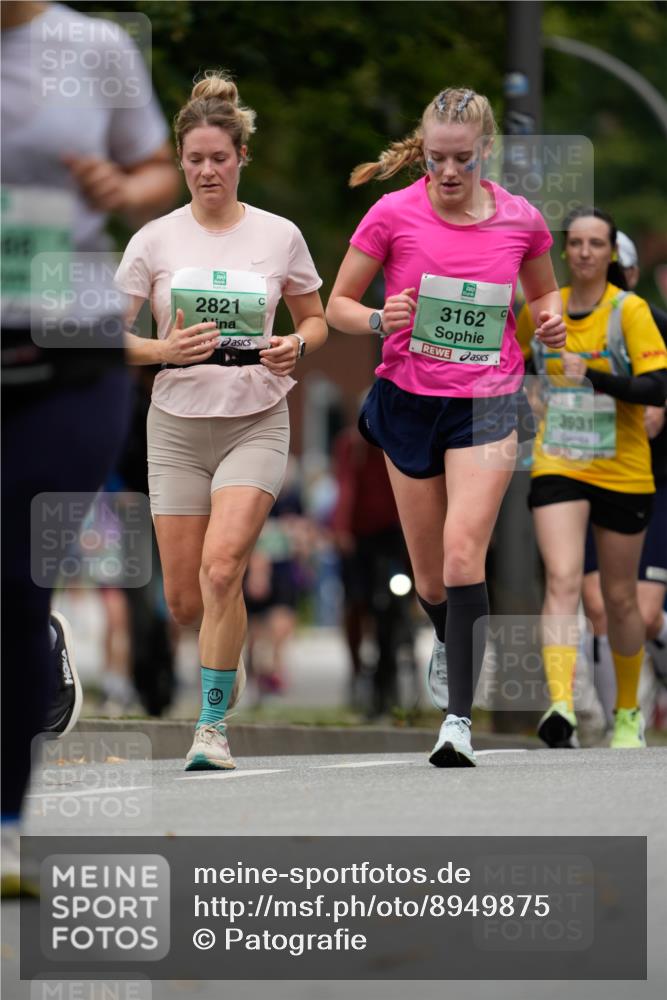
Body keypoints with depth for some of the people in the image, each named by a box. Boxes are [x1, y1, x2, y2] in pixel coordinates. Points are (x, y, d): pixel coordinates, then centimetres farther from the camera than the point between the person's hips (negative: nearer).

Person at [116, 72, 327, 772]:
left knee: (221, 567, -23)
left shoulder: (279, 236, 1)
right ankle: (223, 666, 40)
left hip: (255, 424, -2)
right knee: (185, 602, 3)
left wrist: (297, 346, -9)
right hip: (178, 425, 2)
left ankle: (213, 724, -12)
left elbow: (316, 319, 13)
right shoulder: (154, 241, 1)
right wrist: (167, 350, -17)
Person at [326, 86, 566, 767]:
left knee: (463, 555, -19)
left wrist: (551, 318, -5)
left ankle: (458, 717, -18)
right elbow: (338, 305, 0)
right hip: (410, 399, 1)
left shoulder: (521, 220, -2)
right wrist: (381, 321, -20)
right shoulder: (393, 215, -7)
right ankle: (449, 641, 47)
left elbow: (543, 291, 17)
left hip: (487, 403, -1)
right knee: (430, 579, 11)